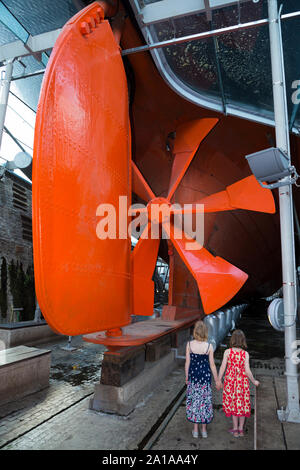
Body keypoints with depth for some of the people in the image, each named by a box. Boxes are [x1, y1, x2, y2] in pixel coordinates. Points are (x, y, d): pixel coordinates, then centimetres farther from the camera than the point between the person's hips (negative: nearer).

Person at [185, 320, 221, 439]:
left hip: (193, 375, 1)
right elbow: (212, 365, -8)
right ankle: (204, 430, 28)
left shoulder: (189, 344, -12)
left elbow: (187, 362, -5)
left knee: (193, 401, 15)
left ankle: (195, 430, 26)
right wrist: (217, 380, 4)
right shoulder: (209, 346, -14)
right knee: (205, 401, 15)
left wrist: (187, 377, 9)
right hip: (205, 376, -1)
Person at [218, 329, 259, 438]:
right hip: (242, 381, 0)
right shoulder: (245, 354, -12)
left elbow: (222, 367, -10)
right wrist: (254, 381, 7)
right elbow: (247, 371, -11)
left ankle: (235, 429, 24)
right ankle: (241, 429, 28)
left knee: (233, 404, 14)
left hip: (230, 380, 0)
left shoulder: (227, 352, -13)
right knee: (242, 404, 17)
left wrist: (219, 381, 2)